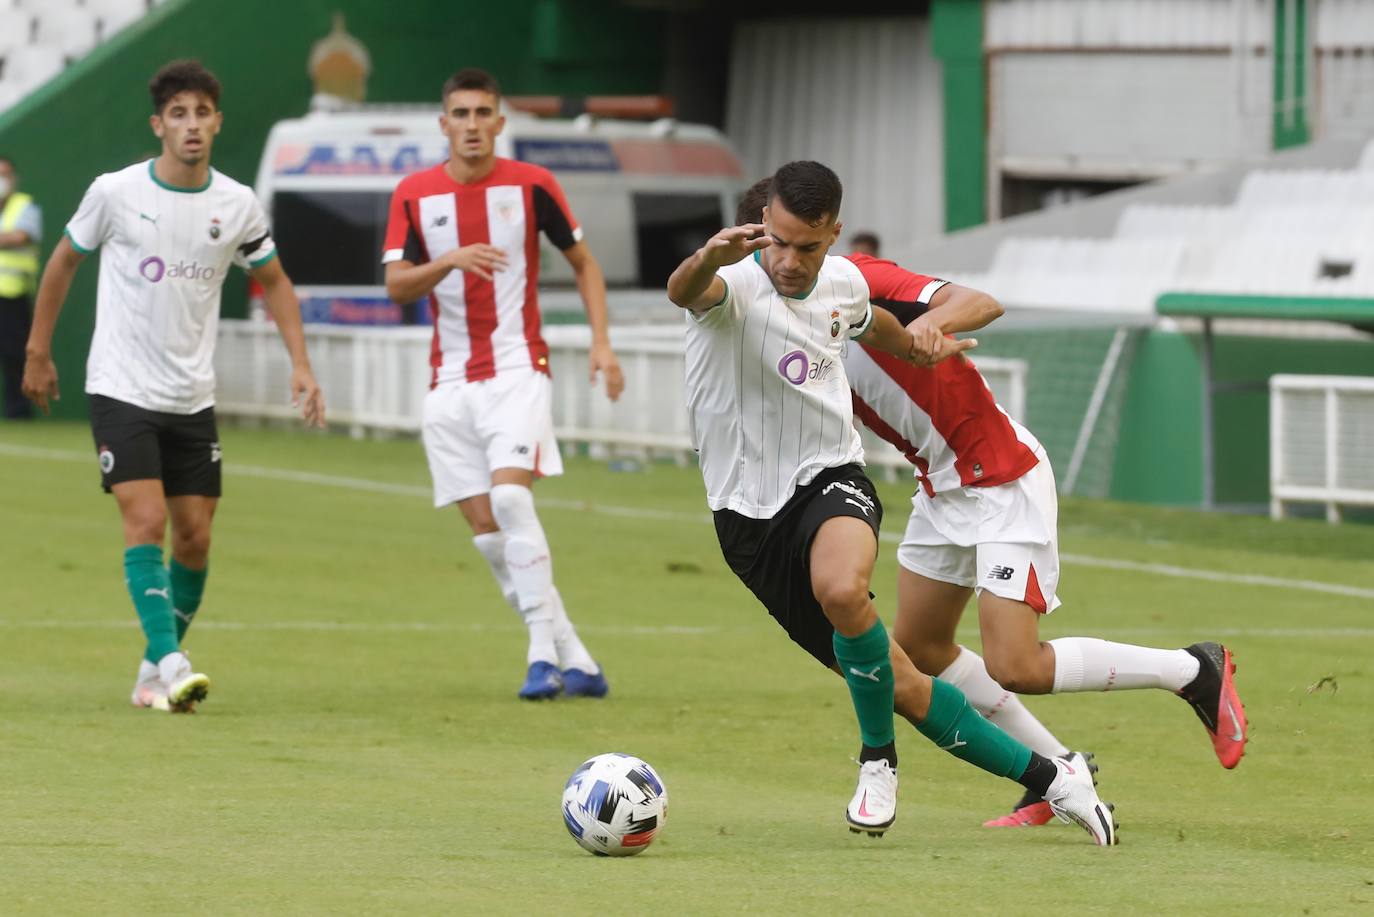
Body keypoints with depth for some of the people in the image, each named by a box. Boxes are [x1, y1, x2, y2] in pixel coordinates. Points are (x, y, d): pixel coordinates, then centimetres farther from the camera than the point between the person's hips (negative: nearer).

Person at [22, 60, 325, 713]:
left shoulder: (238, 206, -1)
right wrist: (38, 351, 10)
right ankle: (170, 665, -24)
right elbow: (64, 260, 7)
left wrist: (300, 364, 5)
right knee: (146, 521, -18)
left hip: (193, 399, 4)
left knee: (194, 538, 3)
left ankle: (154, 674, 18)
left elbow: (273, 282, 15)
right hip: (121, 389, -4)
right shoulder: (115, 193, -9)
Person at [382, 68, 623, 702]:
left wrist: (601, 342, -2)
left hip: (518, 369, -3)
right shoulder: (414, 194, 3)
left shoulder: (530, 185, -1)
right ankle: (574, 661, 6)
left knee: (510, 496, -24)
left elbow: (583, 262, 9)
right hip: (451, 382, 3)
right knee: (485, 530, -1)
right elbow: (396, 287, -5)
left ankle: (544, 654, -19)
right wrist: (450, 260, -23)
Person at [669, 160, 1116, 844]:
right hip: (751, 518, -2)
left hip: (830, 480, 2)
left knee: (841, 589, -37)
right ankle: (1044, 775, 16)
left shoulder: (843, 283, 2)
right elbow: (684, 292, -43)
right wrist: (708, 259, -62)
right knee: (896, 686, 0)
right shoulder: (736, 281, -15)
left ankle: (879, 756, -16)